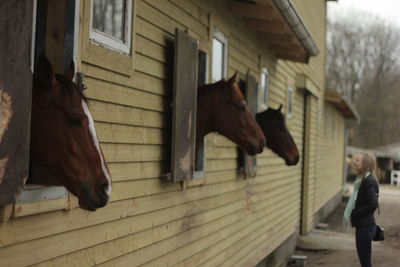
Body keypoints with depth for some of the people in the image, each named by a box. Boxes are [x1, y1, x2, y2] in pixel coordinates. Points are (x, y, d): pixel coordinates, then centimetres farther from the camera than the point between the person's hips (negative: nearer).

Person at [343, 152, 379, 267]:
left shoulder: (369, 181, -16)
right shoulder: (362, 180, 12)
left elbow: (373, 204, -25)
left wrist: (354, 214, -15)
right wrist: (352, 215, 4)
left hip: (365, 226, -9)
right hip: (362, 226, 9)